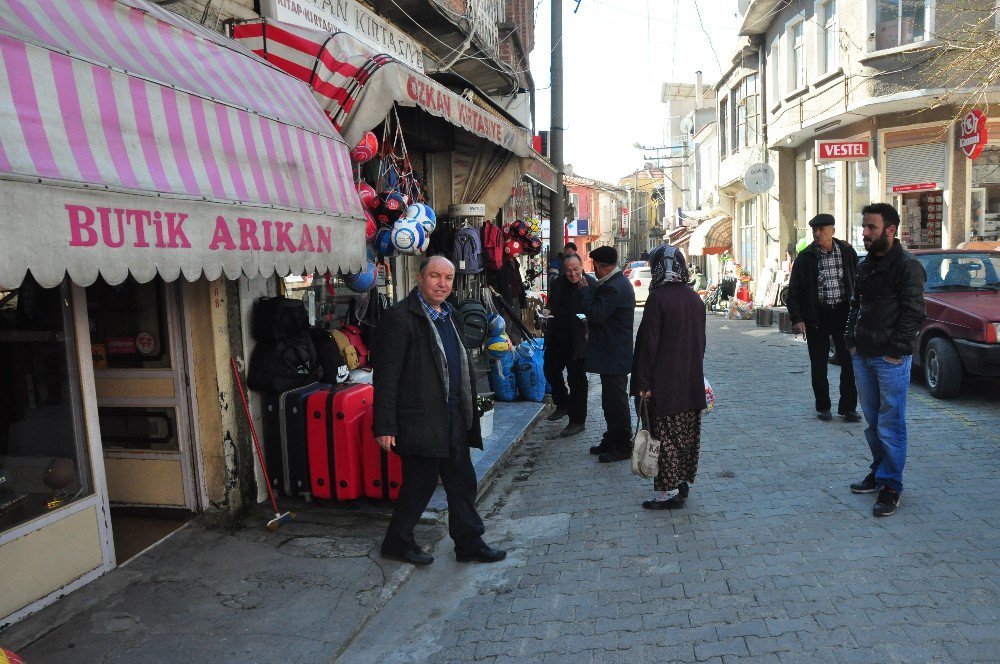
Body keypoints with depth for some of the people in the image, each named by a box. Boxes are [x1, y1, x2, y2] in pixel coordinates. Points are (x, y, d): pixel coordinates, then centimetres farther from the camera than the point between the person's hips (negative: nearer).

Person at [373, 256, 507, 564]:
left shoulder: (449, 316, 13)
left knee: (462, 481, 14)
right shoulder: (399, 318, -14)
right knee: (421, 482, 3)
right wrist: (385, 426, -19)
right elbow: (386, 376, -17)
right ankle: (396, 542, 24)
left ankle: (469, 543, 28)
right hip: (420, 420, -8)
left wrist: (468, 409, 19)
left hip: (453, 417, 8)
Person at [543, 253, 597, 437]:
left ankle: (577, 420, 14)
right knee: (550, 370, 19)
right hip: (557, 337, 6)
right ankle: (563, 405, 42)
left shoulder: (591, 284, -12)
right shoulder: (557, 284, 4)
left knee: (577, 378, 2)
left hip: (578, 339, -6)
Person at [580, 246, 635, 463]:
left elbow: (595, 314, -22)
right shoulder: (619, 282, 13)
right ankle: (611, 441, 29)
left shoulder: (614, 287, -21)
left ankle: (623, 447, 8)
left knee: (617, 401, -2)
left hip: (614, 356, -11)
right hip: (613, 354, 11)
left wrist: (585, 290, -12)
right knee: (611, 401, 18)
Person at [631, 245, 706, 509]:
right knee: (688, 434, 15)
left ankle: (669, 491, 4)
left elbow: (648, 343, -16)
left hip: (664, 383, -7)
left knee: (665, 436, 0)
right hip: (692, 383, 7)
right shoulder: (695, 299, 7)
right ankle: (684, 482, 27)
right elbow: (701, 341, 14)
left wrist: (643, 383, -13)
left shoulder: (658, 298, -15)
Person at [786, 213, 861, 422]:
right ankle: (822, 407, 19)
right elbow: (793, 291, -2)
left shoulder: (847, 252, 2)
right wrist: (796, 319, -10)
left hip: (843, 313, 1)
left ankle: (848, 407, 14)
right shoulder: (805, 257, -2)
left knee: (850, 361, 2)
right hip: (816, 316, -1)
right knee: (819, 364, 6)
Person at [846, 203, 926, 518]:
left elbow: (913, 314, -14)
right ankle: (878, 472, 30)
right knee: (872, 422, 16)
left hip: (891, 360, -7)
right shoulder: (866, 264, 13)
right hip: (862, 356, 7)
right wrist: (852, 341, 9)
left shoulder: (907, 266, -10)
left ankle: (890, 486, 8)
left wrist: (896, 350, -16)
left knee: (890, 426, -1)